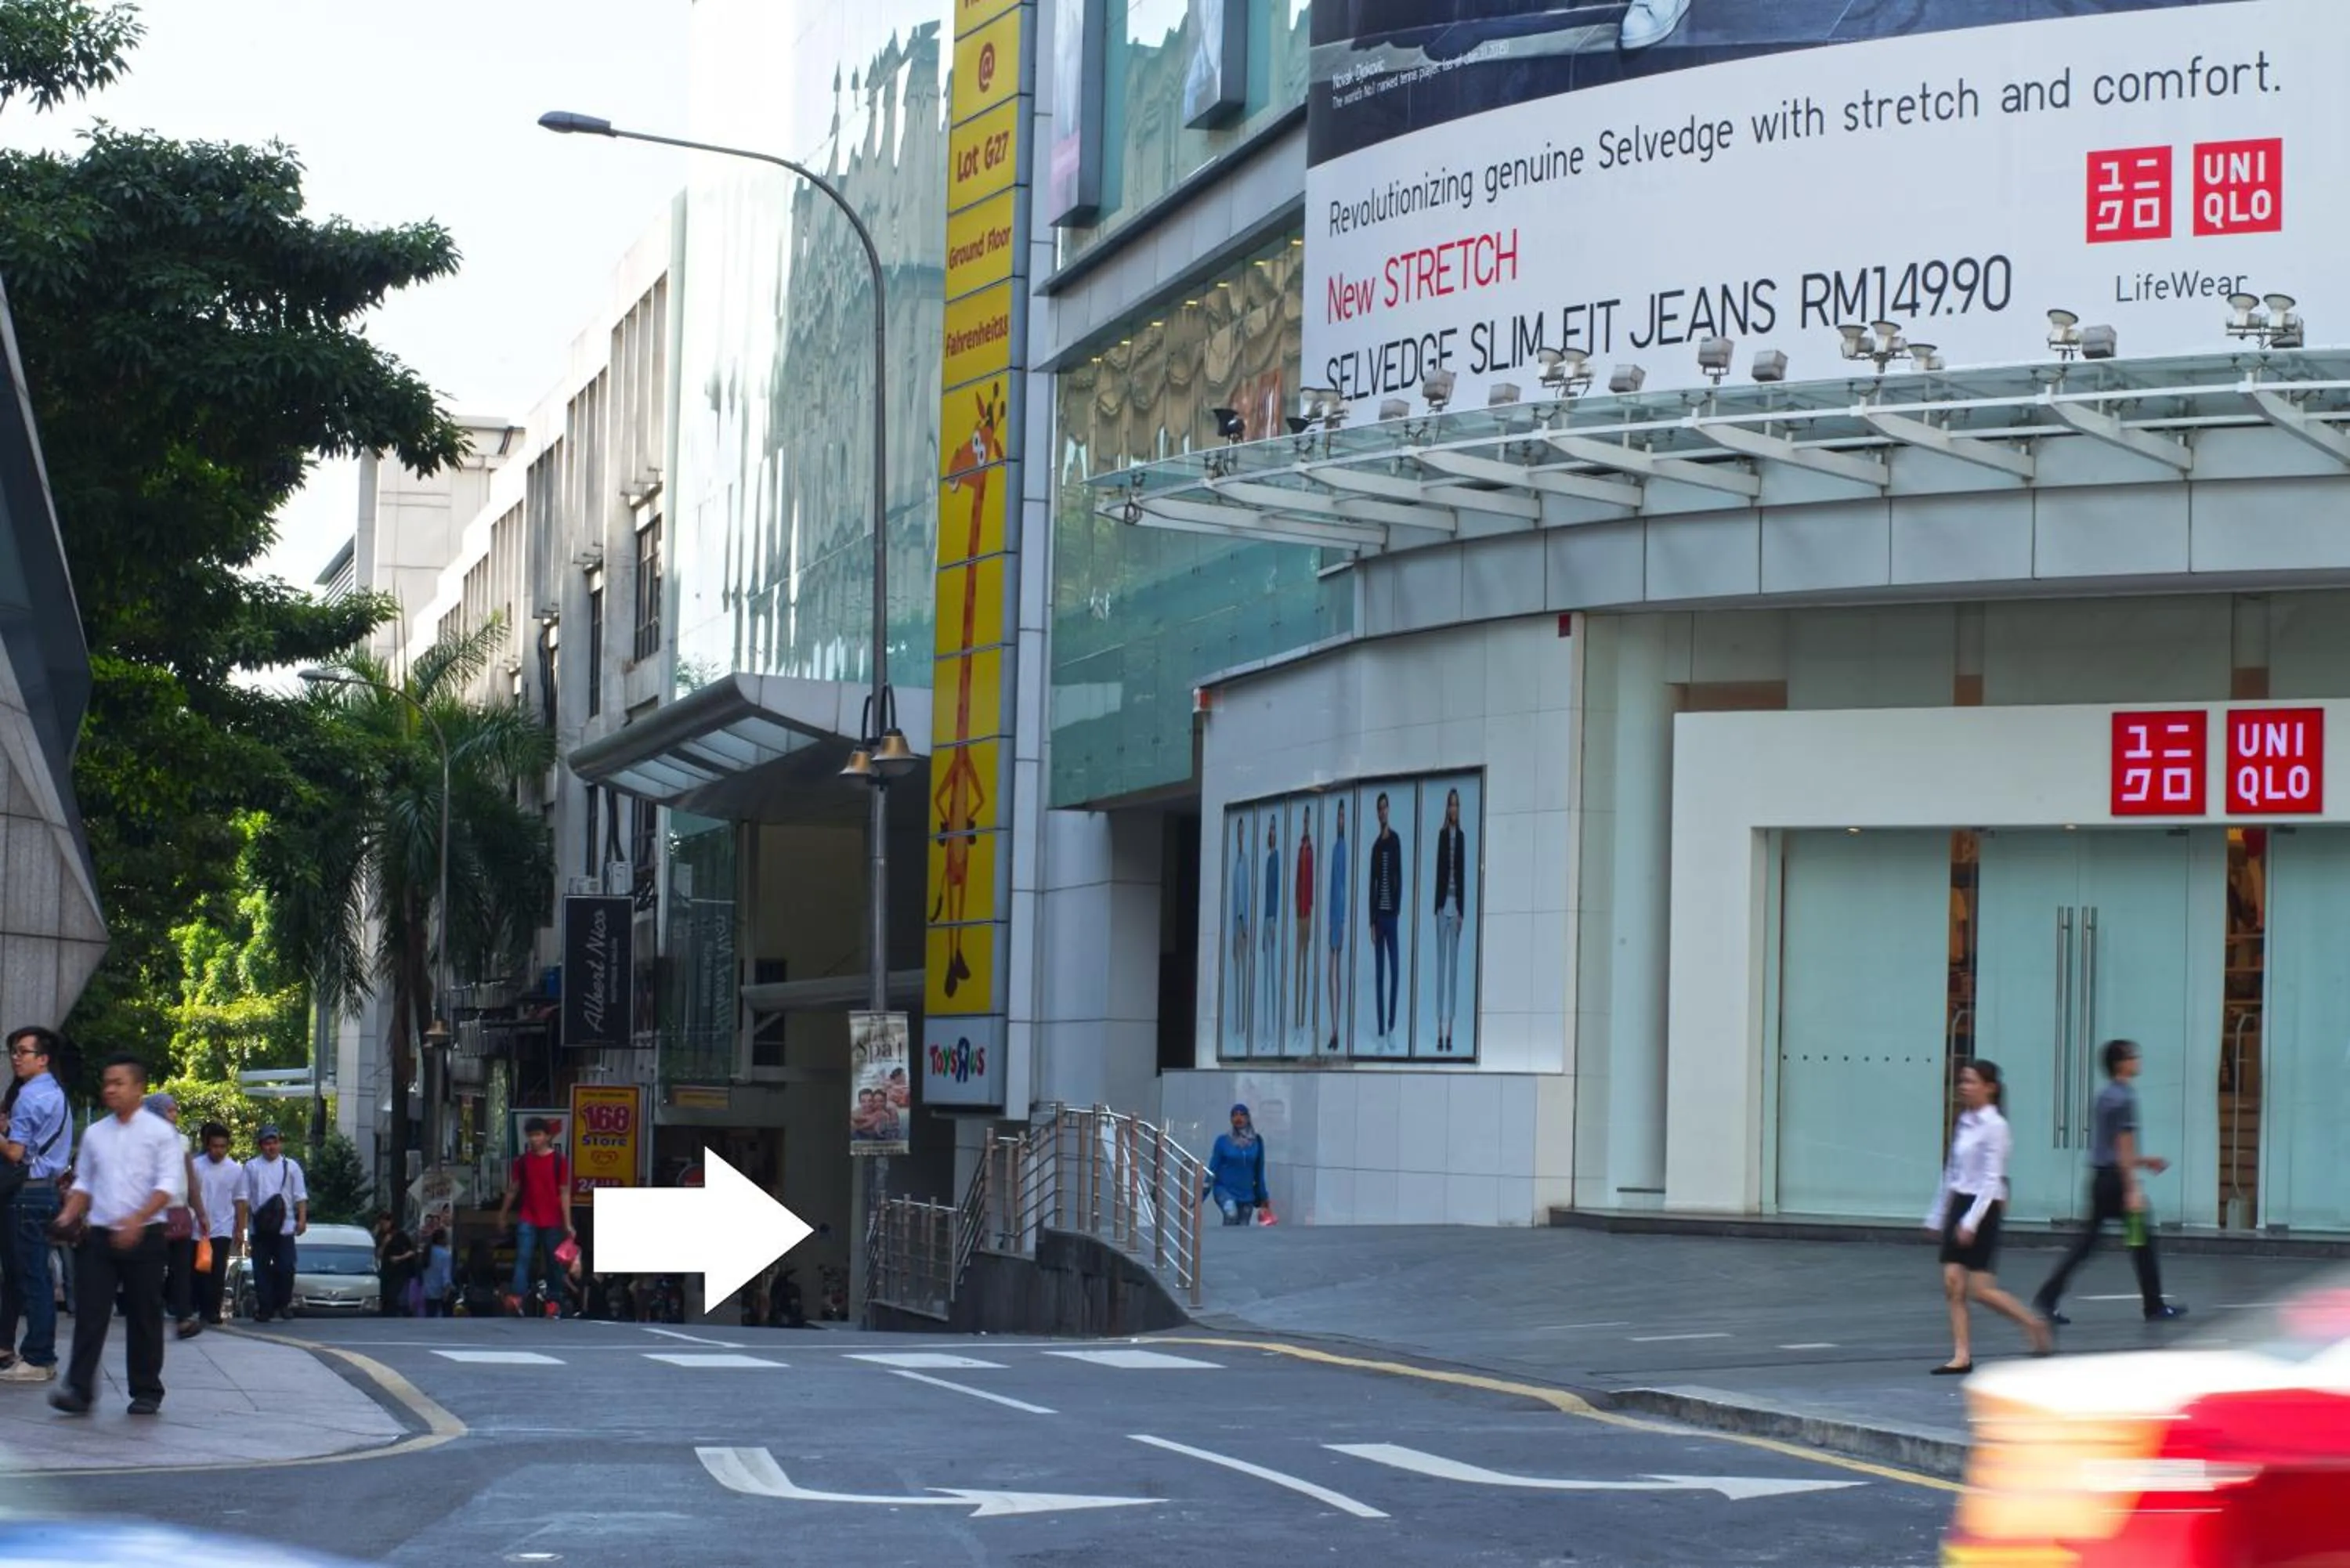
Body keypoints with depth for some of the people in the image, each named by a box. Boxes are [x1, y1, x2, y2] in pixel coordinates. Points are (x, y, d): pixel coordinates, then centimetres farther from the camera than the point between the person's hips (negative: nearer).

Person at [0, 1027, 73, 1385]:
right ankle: (41, 1354, 17)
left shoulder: (30, 1097, -14)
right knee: (37, 1277, 13)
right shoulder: (57, 1094, 17)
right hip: (50, 1190, 10)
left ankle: (36, 1360, -7)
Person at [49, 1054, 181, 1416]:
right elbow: (84, 1182, 19)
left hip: (143, 1236, -3)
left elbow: (168, 1186, -10)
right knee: (89, 1313, -6)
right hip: (98, 1235, 3)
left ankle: (146, 1392, 13)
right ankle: (79, 1390, -10)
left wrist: (137, 1220, -23)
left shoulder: (160, 1133, -2)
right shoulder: (94, 1134, 12)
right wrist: (69, 1215, 1)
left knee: (144, 1316, 4)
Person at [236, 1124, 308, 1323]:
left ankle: (283, 1304, 13)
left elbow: (301, 1196, 6)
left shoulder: (291, 1166, 8)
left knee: (286, 1268, -5)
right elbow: (242, 1198, 4)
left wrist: (302, 1219, -7)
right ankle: (264, 1308, 6)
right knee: (261, 1270, 1)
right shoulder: (251, 1167, 7)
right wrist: (241, 1228, -1)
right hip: (259, 1228, 0)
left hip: (284, 1227, 0)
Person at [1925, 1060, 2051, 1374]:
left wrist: (1971, 1221, -21)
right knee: (1953, 1283, 0)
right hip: (1958, 1205, 8)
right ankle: (1962, 1356, 2)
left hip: (1983, 1207, -8)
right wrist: (1938, 1215, 17)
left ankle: (2035, 1326, 12)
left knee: (1980, 1289, -6)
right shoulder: (1964, 1122, 11)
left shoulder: (1995, 1127, -12)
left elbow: (1992, 1180, -17)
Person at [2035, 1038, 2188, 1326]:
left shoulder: (2105, 1096, 15)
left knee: (2088, 1242, 6)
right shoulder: (2124, 1098, -12)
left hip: (2100, 1177, 9)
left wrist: (2142, 1161, 28)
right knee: (2142, 1242, 3)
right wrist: (2132, 1189, -19)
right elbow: (2123, 1146, -18)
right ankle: (2154, 1307, 11)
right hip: (2117, 1179, -9)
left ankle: (2048, 1297, -3)